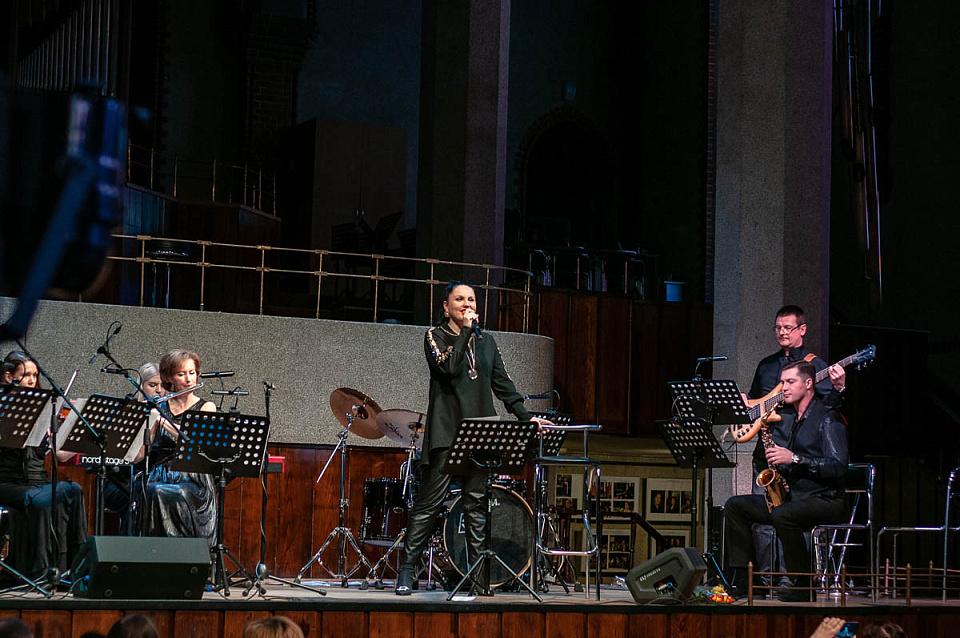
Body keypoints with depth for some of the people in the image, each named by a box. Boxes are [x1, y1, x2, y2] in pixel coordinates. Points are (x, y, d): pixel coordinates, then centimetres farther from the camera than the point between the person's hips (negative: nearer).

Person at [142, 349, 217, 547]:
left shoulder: (206, 408, 5)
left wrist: (162, 421, -20)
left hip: (193, 481, -2)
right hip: (161, 477, 2)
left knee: (166, 495, -34)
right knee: (156, 493, -32)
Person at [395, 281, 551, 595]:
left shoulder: (486, 341, 17)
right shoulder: (436, 336, 4)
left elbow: (502, 383, 15)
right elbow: (448, 367, -15)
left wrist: (525, 416, 5)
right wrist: (465, 330, -10)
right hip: (446, 431, -4)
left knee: (476, 503, 3)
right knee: (430, 501, -7)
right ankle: (407, 569, -3)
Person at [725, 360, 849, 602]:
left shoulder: (827, 418, -10)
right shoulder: (785, 417, 15)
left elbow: (838, 466, -21)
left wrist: (794, 459, -26)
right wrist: (773, 459, -1)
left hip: (824, 499, -9)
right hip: (790, 496, 9)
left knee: (782, 515, -36)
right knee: (736, 505, 0)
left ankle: (804, 587, -23)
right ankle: (742, 580, -3)